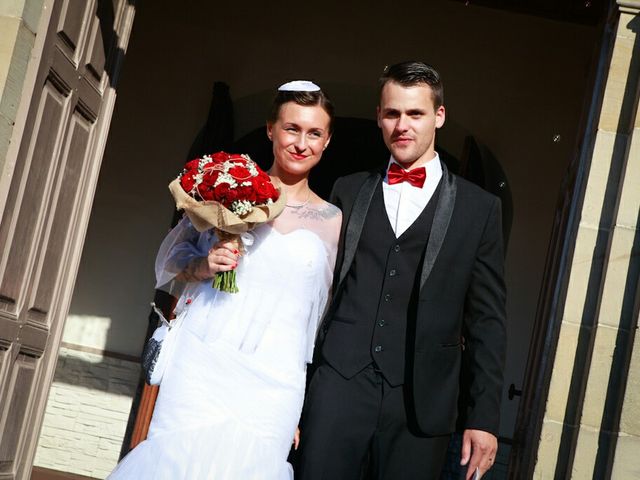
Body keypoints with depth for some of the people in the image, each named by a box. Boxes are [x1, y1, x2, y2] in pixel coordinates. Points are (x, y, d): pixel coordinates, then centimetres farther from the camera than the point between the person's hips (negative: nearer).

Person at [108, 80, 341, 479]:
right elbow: (172, 255, 11)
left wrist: (303, 408, 11)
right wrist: (203, 266, -12)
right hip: (200, 367, -1)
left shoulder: (332, 220, 9)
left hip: (271, 385, 1)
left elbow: (319, 316, 12)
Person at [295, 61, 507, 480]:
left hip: (421, 404, -1)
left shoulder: (479, 209, 6)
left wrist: (484, 418, -2)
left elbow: (486, 320, 3)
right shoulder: (348, 192, 12)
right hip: (338, 389, 1)